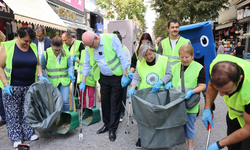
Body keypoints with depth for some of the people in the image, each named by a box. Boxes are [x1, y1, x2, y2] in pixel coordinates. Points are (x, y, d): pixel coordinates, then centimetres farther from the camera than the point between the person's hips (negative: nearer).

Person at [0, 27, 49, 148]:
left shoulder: (33, 47, 5)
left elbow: (37, 64, 13)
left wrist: (40, 76, -3)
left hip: (30, 87, 3)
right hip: (12, 87, -3)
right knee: (13, 113, 7)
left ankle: (29, 133, 26)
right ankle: (16, 138, 22)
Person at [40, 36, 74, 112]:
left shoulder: (66, 53, -5)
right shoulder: (46, 54, -7)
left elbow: (70, 66, -1)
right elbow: (42, 68, 4)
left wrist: (70, 74, -21)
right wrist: (45, 78, -9)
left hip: (64, 81, 0)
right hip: (52, 82, 0)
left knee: (65, 101, -5)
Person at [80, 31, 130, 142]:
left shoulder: (111, 39, -19)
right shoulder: (89, 47, -4)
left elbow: (122, 57, -16)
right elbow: (87, 65, 7)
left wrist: (124, 76, -16)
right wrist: (83, 82, 9)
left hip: (117, 76, -4)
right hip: (104, 77, 5)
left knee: (115, 104, 3)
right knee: (104, 102, 11)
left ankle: (112, 129, 18)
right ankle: (106, 124, 32)